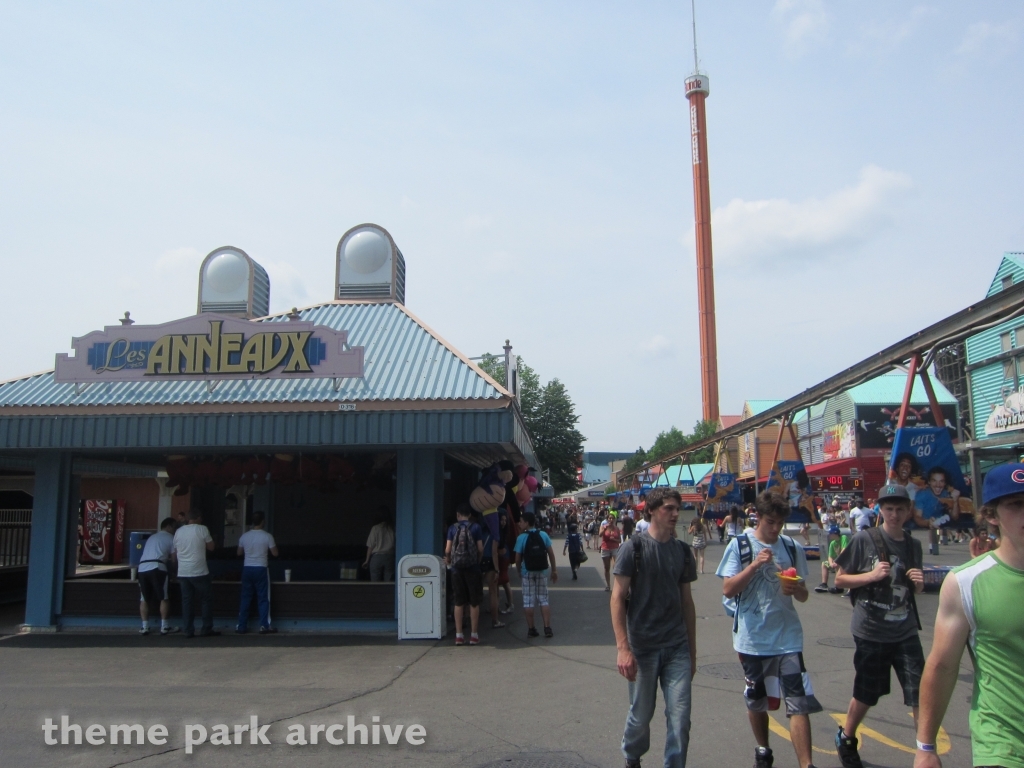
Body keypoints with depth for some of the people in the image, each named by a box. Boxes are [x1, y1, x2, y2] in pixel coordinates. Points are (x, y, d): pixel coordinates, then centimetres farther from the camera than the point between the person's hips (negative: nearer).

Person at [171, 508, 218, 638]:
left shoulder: (178, 531, 8)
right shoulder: (202, 529, -5)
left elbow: (173, 555, 15)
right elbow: (211, 547, 4)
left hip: (183, 573, 4)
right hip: (199, 572, -4)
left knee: (187, 601, 8)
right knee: (206, 600, 7)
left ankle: (189, 630, 7)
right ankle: (206, 629, 7)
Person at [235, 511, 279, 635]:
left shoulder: (244, 536, 1)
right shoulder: (267, 536, -9)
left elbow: (239, 553, 14)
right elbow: (275, 553, -2)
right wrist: (274, 545, 16)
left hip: (247, 569, 3)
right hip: (261, 569, -3)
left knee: (246, 598, 10)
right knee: (263, 598, 3)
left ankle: (241, 626, 12)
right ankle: (264, 626, 3)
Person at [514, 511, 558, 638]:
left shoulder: (521, 537, -10)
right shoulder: (543, 535, -2)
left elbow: (518, 558, -9)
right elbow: (551, 554, 0)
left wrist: (519, 570, 7)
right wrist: (554, 570, 9)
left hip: (528, 572, -2)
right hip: (542, 572, 2)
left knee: (528, 601, 6)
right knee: (543, 600, 10)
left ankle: (531, 629, 9)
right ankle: (547, 628, 4)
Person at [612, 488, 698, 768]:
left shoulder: (682, 550, 7)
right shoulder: (635, 547, -7)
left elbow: (687, 601, 13)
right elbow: (617, 598, -9)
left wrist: (692, 650, 14)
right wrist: (622, 647, -16)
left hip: (677, 648, 3)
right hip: (643, 647, -3)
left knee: (680, 717, -1)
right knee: (641, 715, 11)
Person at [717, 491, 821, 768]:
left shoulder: (792, 548, 4)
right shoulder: (739, 545, -5)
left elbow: (803, 596, 10)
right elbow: (728, 590, -10)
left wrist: (796, 588, -13)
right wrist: (755, 564, -21)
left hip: (788, 637, 1)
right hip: (752, 639, -1)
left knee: (798, 702, -7)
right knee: (756, 700, 15)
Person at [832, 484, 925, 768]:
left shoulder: (913, 545, 6)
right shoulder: (864, 539, -9)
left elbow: (915, 591, 18)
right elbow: (840, 579, -4)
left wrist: (919, 583, -4)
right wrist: (871, 575, -19)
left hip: (905, 631, 3)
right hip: (871, 631, -3)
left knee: (920, 694, -4)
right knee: (866, 695, 11)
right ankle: (846, 738, 36)